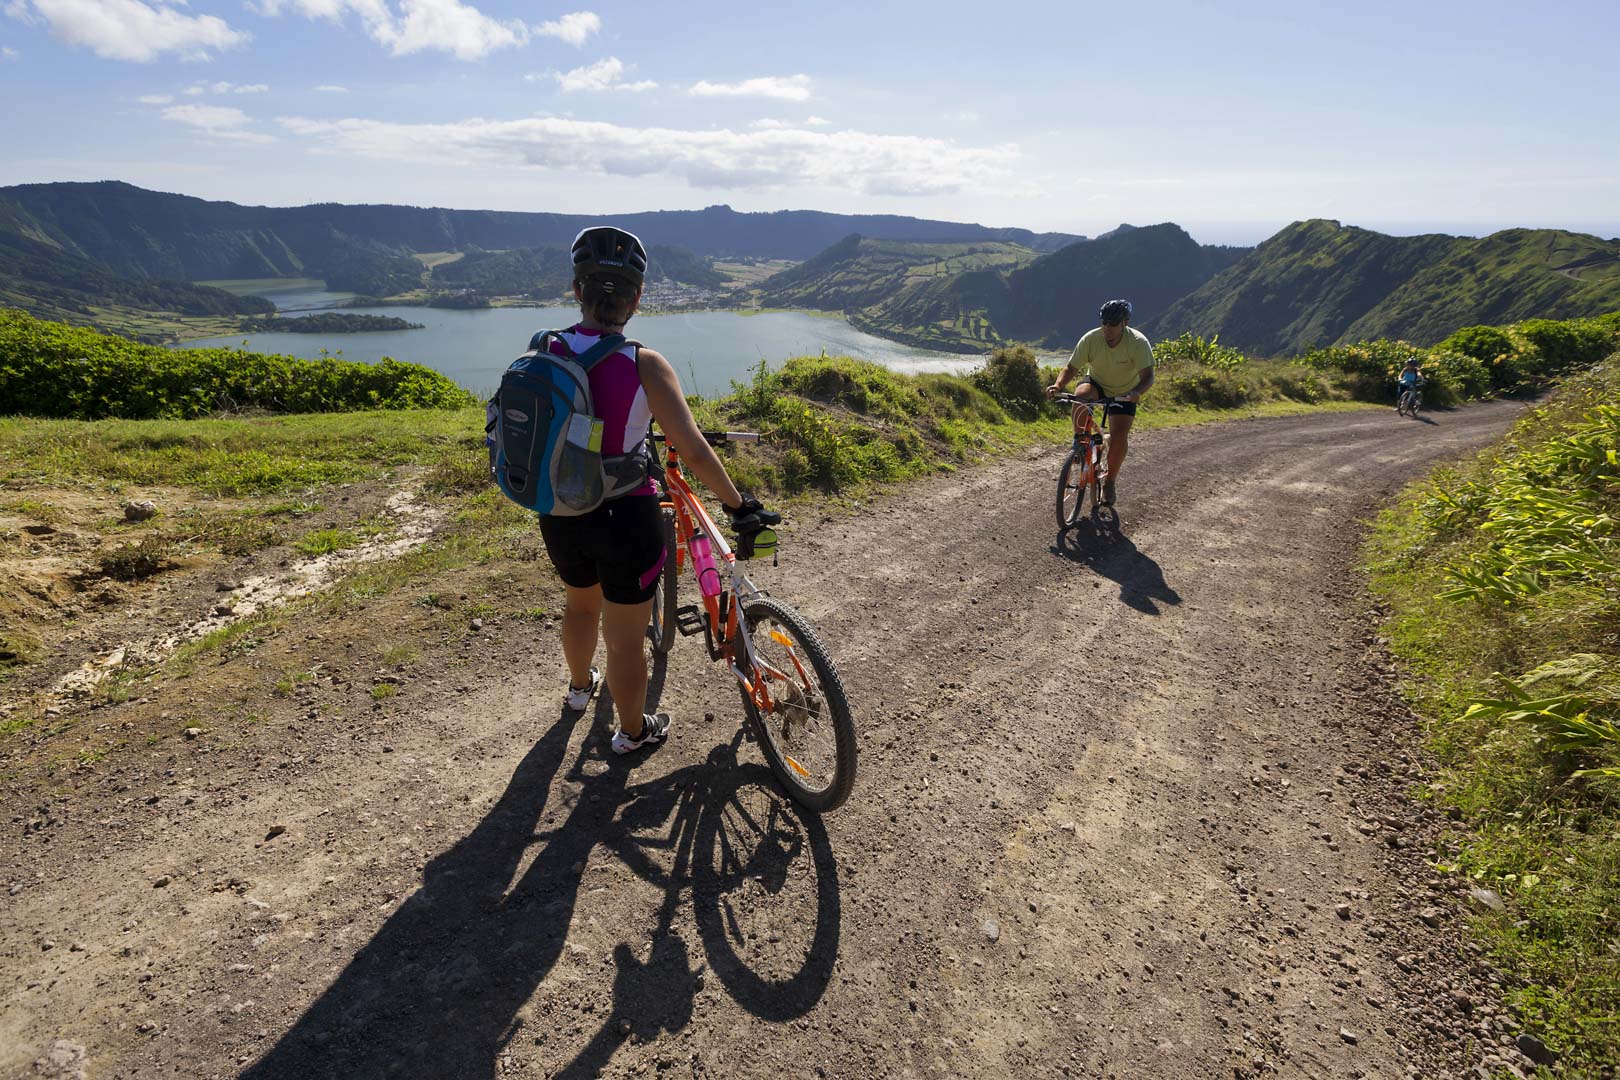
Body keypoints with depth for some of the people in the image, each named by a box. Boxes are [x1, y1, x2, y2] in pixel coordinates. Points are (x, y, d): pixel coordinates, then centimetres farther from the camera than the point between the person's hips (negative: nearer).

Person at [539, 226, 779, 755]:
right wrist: (740, 506, -8)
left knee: (581, 602, 33)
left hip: (560, 514, 5)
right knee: (627, 638, 14)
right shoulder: (643, 365, -19)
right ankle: (633, 731, 37)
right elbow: (694, 452, -20)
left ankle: (579, 686, 59)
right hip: (624, 518, -5)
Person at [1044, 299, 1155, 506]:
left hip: (1123, 393, -1)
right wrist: (1058, 385, -39)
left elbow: (1147, 376, -31)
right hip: (1096, 383, 1)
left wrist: (1137, 392, -52)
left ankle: (1109, 482, 7)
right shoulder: (1091, 339, -22)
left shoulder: (1138, 343, -26)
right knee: (1080, 394, -36)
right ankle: (1079, 440, -12)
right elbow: (1071, 367, -19)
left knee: (1119, 436, -16)